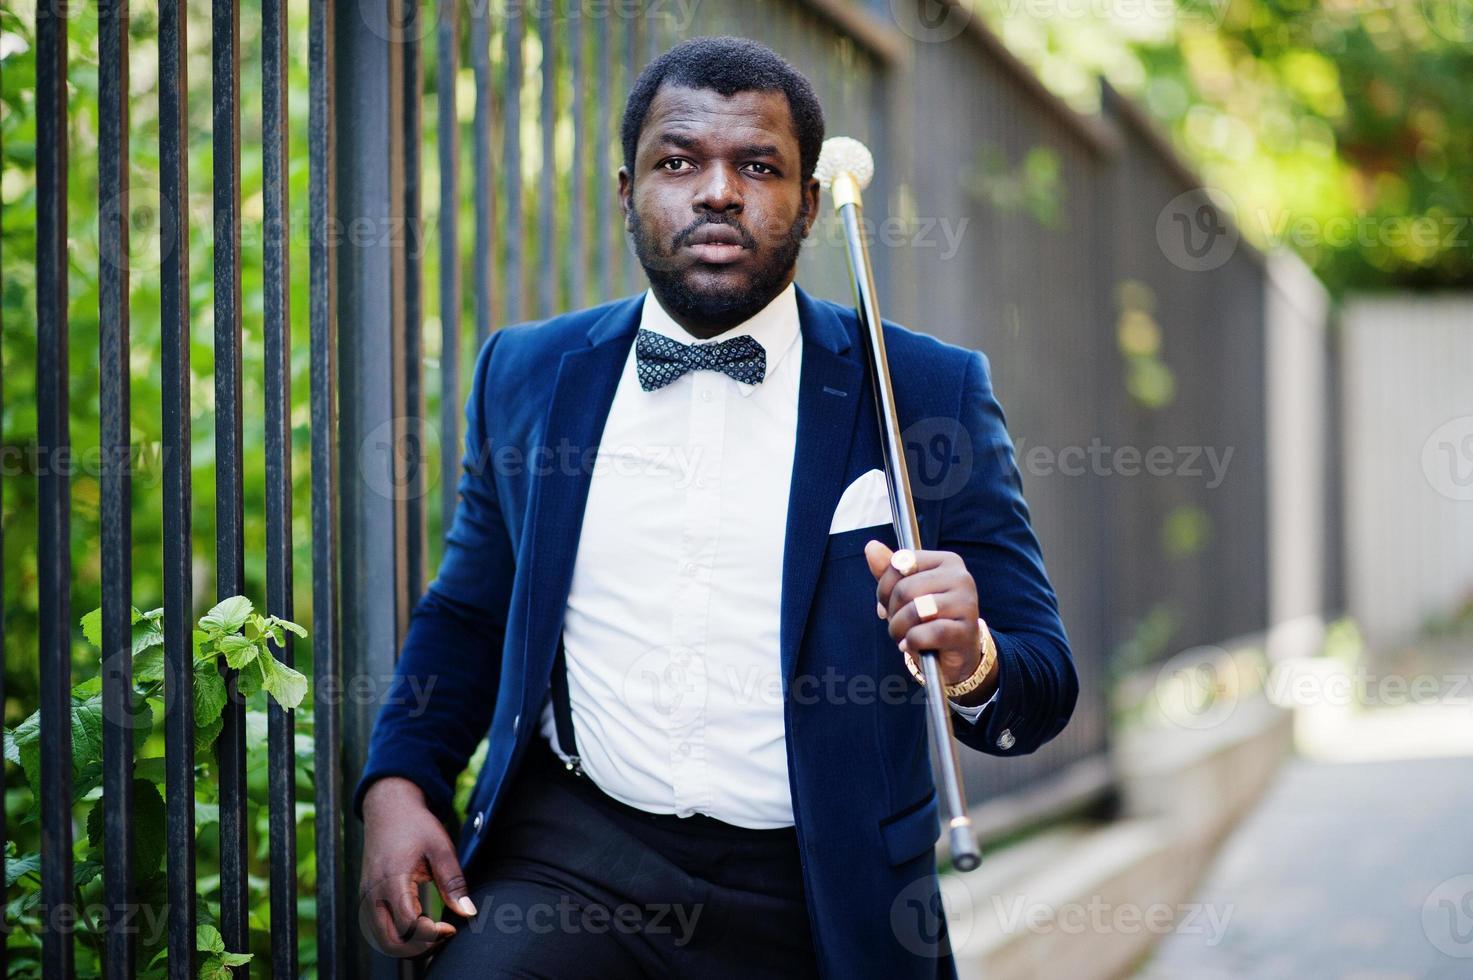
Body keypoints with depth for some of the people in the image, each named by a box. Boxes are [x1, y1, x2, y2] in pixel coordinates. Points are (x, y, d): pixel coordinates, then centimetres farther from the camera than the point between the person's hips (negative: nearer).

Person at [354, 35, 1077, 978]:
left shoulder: (930, 393, -2)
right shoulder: (528, 374, 7)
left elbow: (1044, 686, -1)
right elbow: (469, 614, 19)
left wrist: (971, 662, -24)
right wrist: (398, 783, 2)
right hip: (572, 857, 1)